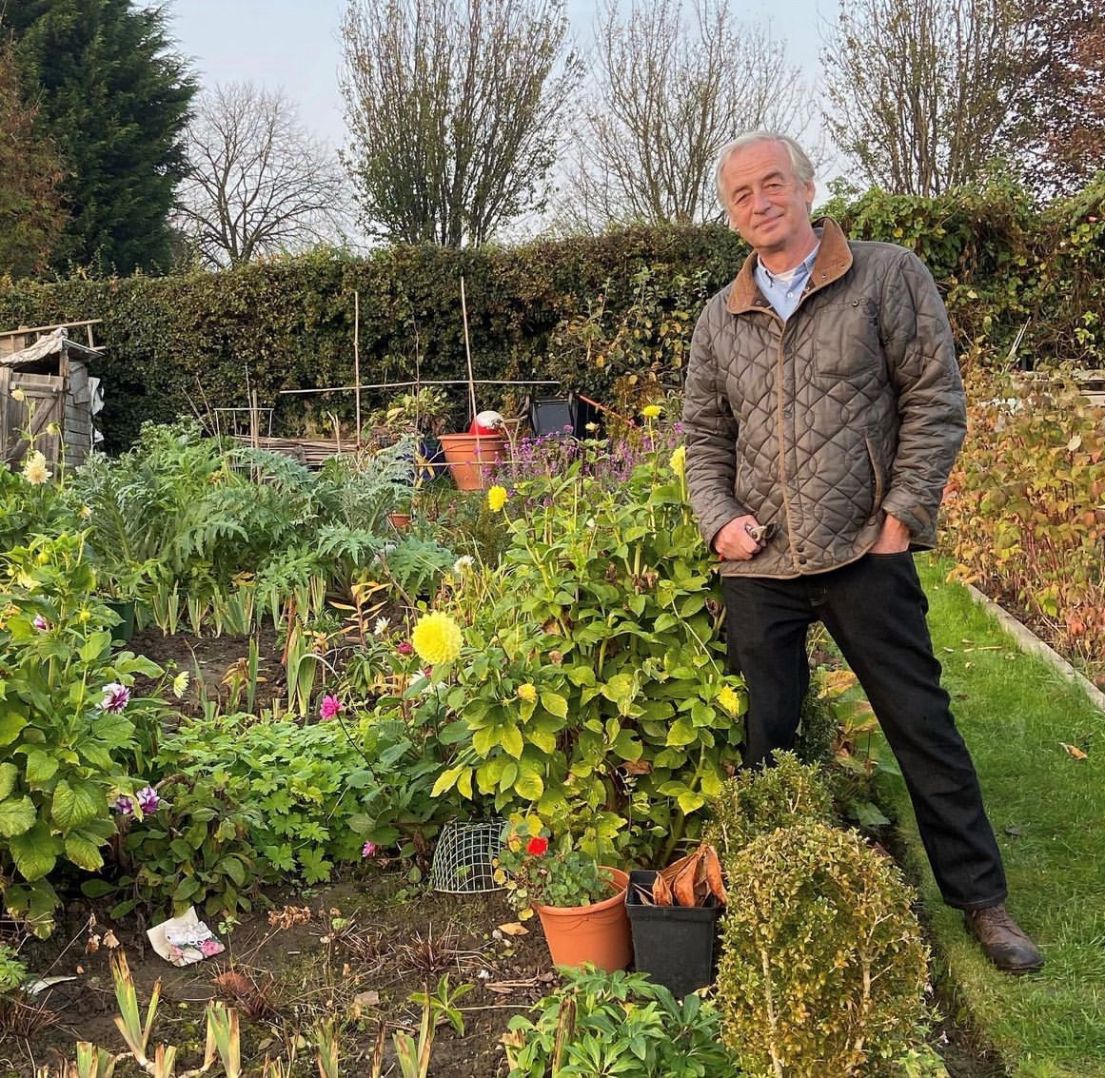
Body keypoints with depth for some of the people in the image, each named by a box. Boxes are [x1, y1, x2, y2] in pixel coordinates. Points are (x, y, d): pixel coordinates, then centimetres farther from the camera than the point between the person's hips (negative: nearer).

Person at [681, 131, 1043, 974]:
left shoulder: (889, 276, -1)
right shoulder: (721, 319, 10)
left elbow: (936, 402, -4)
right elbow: (705, 437, 16)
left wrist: (903, 515, -8)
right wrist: (720, 516, 0)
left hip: (864, 555, -3)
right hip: (757, 566, 4)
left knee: (922, 726, 3)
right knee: (764, 738, 11)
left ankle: (980, 897, 18)